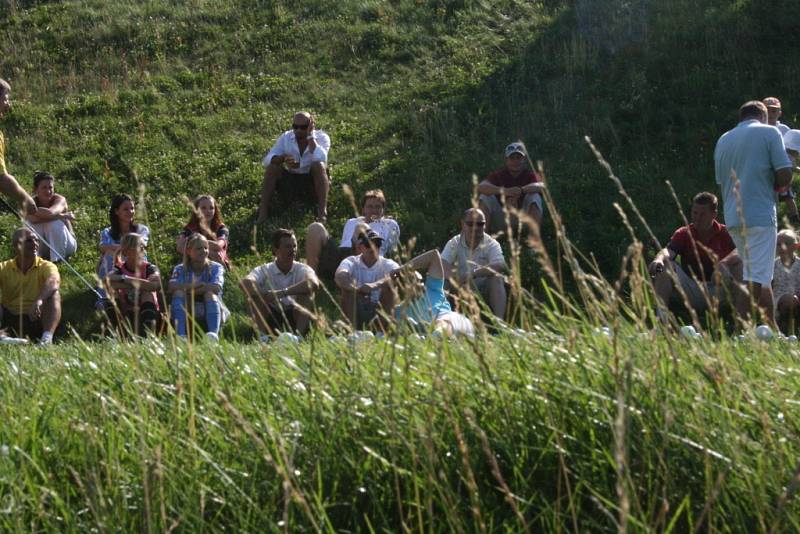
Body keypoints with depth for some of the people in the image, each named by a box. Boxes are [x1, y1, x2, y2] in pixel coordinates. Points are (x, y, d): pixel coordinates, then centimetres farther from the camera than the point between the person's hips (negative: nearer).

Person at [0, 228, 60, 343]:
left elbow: (53, 282, -24)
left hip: (37, 320, -1)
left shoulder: (46, 266, 0)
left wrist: (39, 300, -44)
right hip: (10, 320, 1)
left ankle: (47, 337, -40)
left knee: (54, 294, -23)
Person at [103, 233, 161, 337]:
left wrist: (127, 279, -34)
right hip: (126, 316, 1)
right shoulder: (119, 270, -5)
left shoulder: (149, 268, -9)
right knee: (112, 292, -19)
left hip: (146, 315, -1)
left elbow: (156, 285, -34)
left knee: (148, 293, -25)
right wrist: (139, 285, -35)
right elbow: (107, 281, -31)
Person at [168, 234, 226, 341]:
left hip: (210, 313, -1)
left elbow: (216, 288, -19)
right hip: (186, 315, 1)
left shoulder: (216, 267, 2)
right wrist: (193, 285, -23)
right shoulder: (180, 269, 6)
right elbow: (171, 287, -14)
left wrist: (187, 288, -17)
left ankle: (214, 333, -54)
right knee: (178, 293, -22)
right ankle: (180, 335, -45)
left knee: (210, 294, -27)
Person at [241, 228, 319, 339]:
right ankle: (262, 336, -30)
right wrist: (267, 295, -42)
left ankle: (299, 335, -34)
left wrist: (282, 292, -39)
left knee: (307, 291, -23)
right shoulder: (264, 270, -6)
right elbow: (245, 283, -28)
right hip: (270, 318, 0)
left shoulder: (302, 269, -6)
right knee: (254, 294, -22)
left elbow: (314, 283, -31)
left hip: (294, 318, 0)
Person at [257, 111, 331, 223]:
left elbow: (320, 159, -34)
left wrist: (310, 136, -30)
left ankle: (322, 212, -39)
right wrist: (283, 158, -37)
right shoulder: (286, 137, -6)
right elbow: (267, 160, -17)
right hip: (291, 179, 2)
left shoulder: (321, 137, -13)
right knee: (272, 167, -22)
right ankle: (263, 209, -21)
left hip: (314, 181, -2)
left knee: (319, 165, -33)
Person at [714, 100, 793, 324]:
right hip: (760, 215, -7)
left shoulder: (723, 140, 17)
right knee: (755, 279, -8)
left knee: (751, 275, 17)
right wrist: (772, 187, 11)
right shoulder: (769, 132, -1)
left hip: (732, 218, 7)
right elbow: (785, 175, -9)